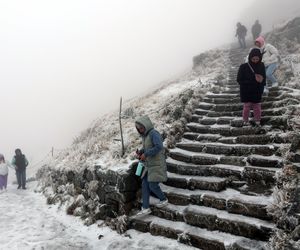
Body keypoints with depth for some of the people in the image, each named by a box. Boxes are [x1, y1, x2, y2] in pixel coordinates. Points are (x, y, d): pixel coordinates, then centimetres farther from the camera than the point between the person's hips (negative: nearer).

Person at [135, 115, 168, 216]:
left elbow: (159, 147, -28)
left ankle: (164, 199, 22)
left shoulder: (154, 133, -17)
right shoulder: (145, 135, 10)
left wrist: (146, 154, -23)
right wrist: (140, 152, 0)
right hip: (149, 165, 9)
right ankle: (145, 208, 10)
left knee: (153, 185, -5)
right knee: (145, 184, 4)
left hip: (157, 164, -9)